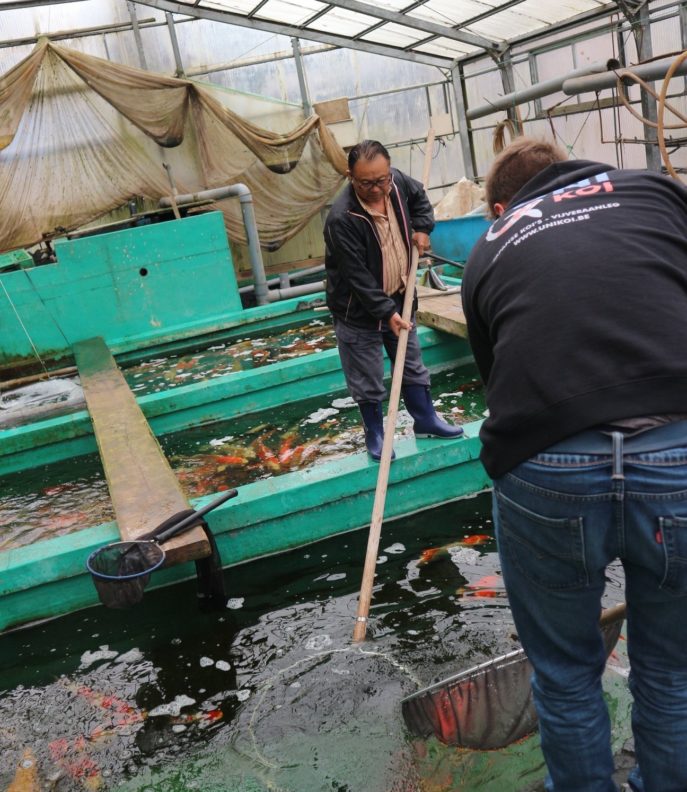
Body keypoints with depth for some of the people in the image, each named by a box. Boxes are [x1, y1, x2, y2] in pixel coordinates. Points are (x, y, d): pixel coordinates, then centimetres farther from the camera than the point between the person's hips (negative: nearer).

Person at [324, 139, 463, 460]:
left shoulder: (397, 182, -9)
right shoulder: (341, 219, -29)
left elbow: (419, 197, 17)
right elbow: (358, 277, -26)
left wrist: (421, 228, 1)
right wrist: (386, 312, -28)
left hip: (398, 299, 6)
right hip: (358, 310, -6)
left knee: (412, 364, 19)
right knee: (367, 380, 6)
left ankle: (425, 419, 35)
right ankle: (375, 433, 26)